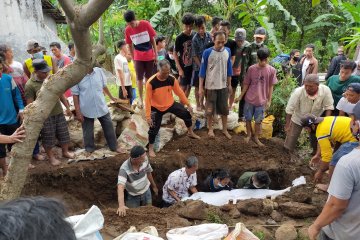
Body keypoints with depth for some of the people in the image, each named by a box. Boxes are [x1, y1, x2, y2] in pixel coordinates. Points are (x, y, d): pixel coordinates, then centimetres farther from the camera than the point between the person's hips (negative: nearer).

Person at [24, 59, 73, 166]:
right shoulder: (30, 85, -14)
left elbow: (61, 94, 13)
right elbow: (30, 104, -12)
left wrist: (67, 107, 15)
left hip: (58, 112, 5)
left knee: (64, 134, 15)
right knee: (48, 138, 8)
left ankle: (65, 152, 36)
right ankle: (51, 156, 28)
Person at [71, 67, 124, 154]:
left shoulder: (99, 71, -5)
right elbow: (75, 95, -9)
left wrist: (111, 97, 24)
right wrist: (78, 112, -10)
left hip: (101, 107, 3)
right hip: (86, 110, -3)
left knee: (109, 128, 14)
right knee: (88, 132, 12)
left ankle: (114, 147, 32)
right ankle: (89, 150, 31)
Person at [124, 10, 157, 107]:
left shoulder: (145, 24, -13)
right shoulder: (127, 30, -8)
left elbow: (152, 40, -5)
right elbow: (130, 46, 3)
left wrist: (156, 54, -4)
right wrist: (133, 59, 4)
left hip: (150, 56, -1)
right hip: (138, 58, 1)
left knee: (148, 78, 9)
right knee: (139, 79, 1)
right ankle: (140, 99, 10)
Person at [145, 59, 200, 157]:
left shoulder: (172, 79, -17)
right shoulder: (151, 82, -28)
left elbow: (179, 92, -3)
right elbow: (148, 100, -22)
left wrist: (188, 104, 1)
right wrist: (148, 116, -23)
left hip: (170, 104, 4)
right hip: (156, 108, -4)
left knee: (187, 114, 3)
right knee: (154, 128, -6)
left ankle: (190, 133, 31)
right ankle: (151, 149, 15)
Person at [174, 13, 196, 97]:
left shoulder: (194, 35, -1)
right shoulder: (179, 38, -13)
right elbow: (175, 54, -9)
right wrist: (179, 69, -13)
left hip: (192, 66, 4)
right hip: (183, 66, -4)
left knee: (189, 87, 13)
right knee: (183, 87, 1)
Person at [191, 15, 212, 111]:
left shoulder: (209, 36, -4)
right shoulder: (195, 39, -16)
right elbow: (194, 56, -13)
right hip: (198, 66, -4)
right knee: (198, 87, 9)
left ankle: (202, 103, 29)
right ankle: (198, 105, 23)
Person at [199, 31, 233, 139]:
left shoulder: (227, 51, -1)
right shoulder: (207, 52, -12)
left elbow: (229, 69, 8)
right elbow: (202, 70, -8)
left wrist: (229, 84, 9)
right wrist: (201, 87, -8)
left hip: (223, 85, 3)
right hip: (211, 86, -3)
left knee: (224, 108, 11)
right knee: (210, 109, 8)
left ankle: (225, 129, 27)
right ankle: (210, 129, 27)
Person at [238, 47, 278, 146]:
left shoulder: (272, 70, -8)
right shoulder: (251, 69, -9)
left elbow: (271, 86, -1)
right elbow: (246, 84, 1)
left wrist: (269, 100, -1)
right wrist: (241, 96, 3)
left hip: (261, 101, 0)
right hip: (249, 99, 1)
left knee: (258, 121, 11)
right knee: (248, 119, 14)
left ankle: (256, 137, 29)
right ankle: (248, 135, 35)